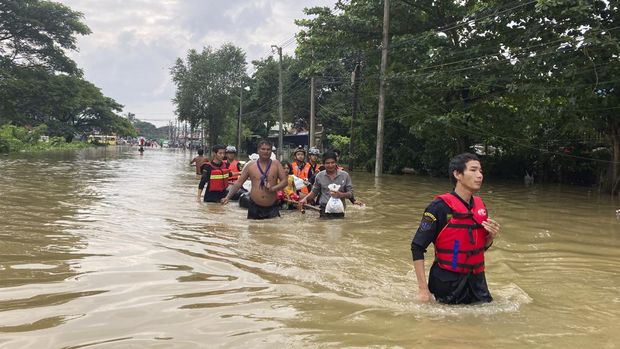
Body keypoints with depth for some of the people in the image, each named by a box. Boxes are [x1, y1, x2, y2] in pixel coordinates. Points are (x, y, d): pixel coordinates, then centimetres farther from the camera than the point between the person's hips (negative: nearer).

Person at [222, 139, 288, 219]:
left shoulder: (276, 164, 2)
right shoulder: (250, 166, 4)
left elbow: (285, 181, 1)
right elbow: (239, 182, 6)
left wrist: (273, 188, -17)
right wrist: (228, 197, -3)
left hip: (272, 208, -1)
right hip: (254, 207, 1)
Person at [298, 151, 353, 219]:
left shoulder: (345, 175, 3)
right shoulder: (319, 176, 6)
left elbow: (350, 193, 4)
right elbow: (314, 192, 17)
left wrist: (341, 195, -15)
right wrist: (306, 198, -1)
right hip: (324, 212, 0)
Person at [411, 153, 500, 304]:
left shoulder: (480, 205, 3)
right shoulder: (440, 207, -18)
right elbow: (417, 247, -17)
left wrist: (491, 236, -8)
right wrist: (423, 289, -19)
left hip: (477, 281, 6)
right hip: (448, 283, -6)